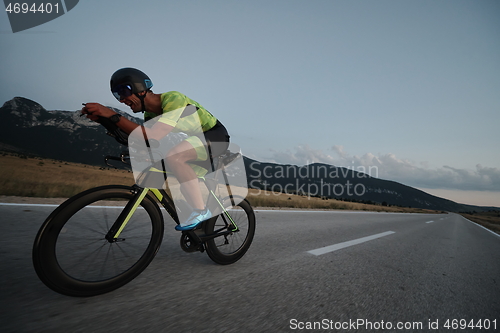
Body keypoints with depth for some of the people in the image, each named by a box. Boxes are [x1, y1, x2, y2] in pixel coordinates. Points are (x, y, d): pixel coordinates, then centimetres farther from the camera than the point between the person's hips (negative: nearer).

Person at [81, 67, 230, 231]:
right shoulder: (151, 113, 4)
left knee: (173, 156, -33)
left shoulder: (173, 99, -25)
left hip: (217, 135, -9)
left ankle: (201, 211, -21)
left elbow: (153, 137, -37)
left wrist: (112, 115, -35)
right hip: (199, 138, 9)